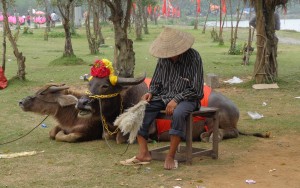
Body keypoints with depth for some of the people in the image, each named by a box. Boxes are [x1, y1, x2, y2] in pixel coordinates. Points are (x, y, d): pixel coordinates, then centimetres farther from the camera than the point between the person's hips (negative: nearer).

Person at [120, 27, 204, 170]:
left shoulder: (193, 57, -14)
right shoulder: (164, 58, 1)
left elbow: (195, 89, -14)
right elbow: (156, 81, 13)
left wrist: (176, 99, -23)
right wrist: (151, 92, -8)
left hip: (186, 98, -5)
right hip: (163, 96, 5)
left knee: (178, 113, -39)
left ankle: (170, 156, -25)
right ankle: (143, 153, -14)